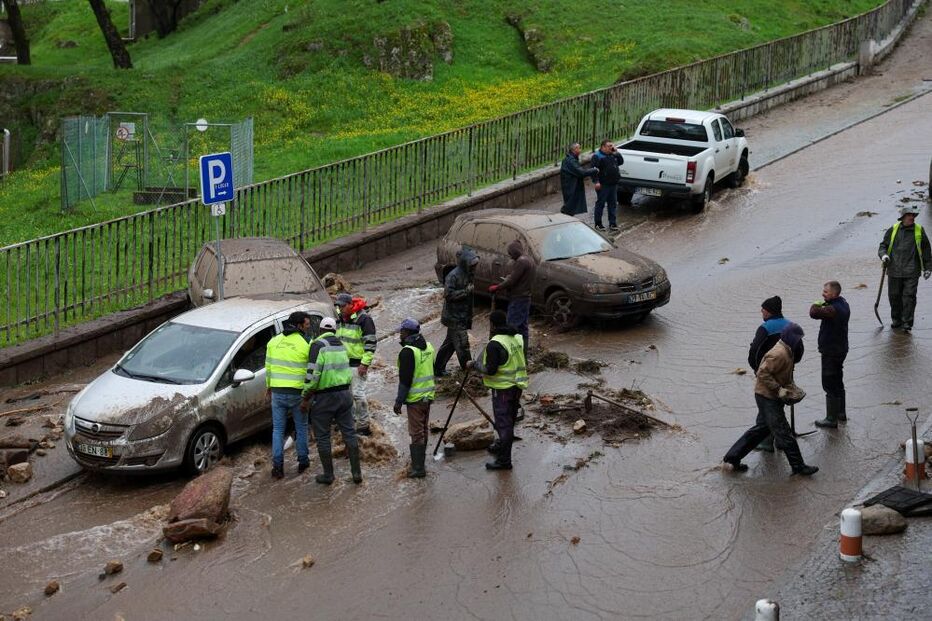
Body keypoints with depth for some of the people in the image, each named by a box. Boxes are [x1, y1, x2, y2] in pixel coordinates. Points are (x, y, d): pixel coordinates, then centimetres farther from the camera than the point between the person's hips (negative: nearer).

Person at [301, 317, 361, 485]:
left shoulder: (318, 345, -12)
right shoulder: (341, 345, 11)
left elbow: (313, 374, -19)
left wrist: (305, 398, -12)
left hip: (324, 397, -6)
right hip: (344, 393, 6)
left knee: (323, 437, 6)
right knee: (349, 432, 11)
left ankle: (328, 475, 11)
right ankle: (356, 472, 11)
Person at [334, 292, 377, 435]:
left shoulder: (363, 319, -14)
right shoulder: (340, 319, 11)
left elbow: (370, 343, -15)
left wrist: (365, 363, -18)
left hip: (358, 363, -8)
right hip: (343, 362, 8)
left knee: (358, 393, -9)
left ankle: (363, 426, -2)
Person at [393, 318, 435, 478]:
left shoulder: (408, 351, -18)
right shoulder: (428, 347, 9)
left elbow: (405, 379, -19)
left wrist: (399, 401, -13)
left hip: (415, 399, -8)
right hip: (428, 397, 8)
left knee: (416, 433, -4)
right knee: (423, 430, 19)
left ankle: (418, 468, -2)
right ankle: (419, 461, 31)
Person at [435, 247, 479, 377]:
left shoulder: (467, 274, 9)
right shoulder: (454, 276, -19)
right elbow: (448, 294, -24)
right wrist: (466, 291, -24)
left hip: (462, 316, 10)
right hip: (455, 317, -10)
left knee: (450, 342, 16)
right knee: (462, 344, -3)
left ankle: (438, 369, 25)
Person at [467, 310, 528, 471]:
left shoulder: (495, 344, -21)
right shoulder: (517, 338, 5)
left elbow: (490, 370, -22)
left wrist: (475, 364, -7)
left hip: (503, 388, -8)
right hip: (517, 386, 8)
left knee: (503, 423, -3)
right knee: (510, 420, 22)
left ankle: (504, 460, 0)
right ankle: (503, 446, 40)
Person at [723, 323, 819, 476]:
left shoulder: (787, 352, 10)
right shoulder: (779, 354, -23)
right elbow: (763, 373, -26)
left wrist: (790, 386, 10)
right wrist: (779, 389, -25)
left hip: (768, 396, 11)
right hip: (768, 396, -11)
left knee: (761, 428, 17)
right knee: (783, 432, -2)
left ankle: (733, 457, 20)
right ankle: (798, 466, 5)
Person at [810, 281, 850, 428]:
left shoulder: (833, 309, -27)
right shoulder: (843, 303, 5)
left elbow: (814, 313, -33)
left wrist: (816, 305, -12)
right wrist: (823, 305, -7)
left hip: (831, 352, -10)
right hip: (840, 349, 10)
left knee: (830, 385, -3)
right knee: (838, 382, 22)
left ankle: (831, 419, 2)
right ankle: (841, 413, 34)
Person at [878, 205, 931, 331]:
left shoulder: (919, 231, 5)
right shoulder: (893, 230, 5)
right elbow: (883, 245, 13)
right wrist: (883, 255, -9)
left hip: (911, 272, -1)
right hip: (894, 270, 1)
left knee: (909, 296, -7)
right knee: (894, 296, 6)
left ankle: (907, 322, -4)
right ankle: (896, 320, 22)